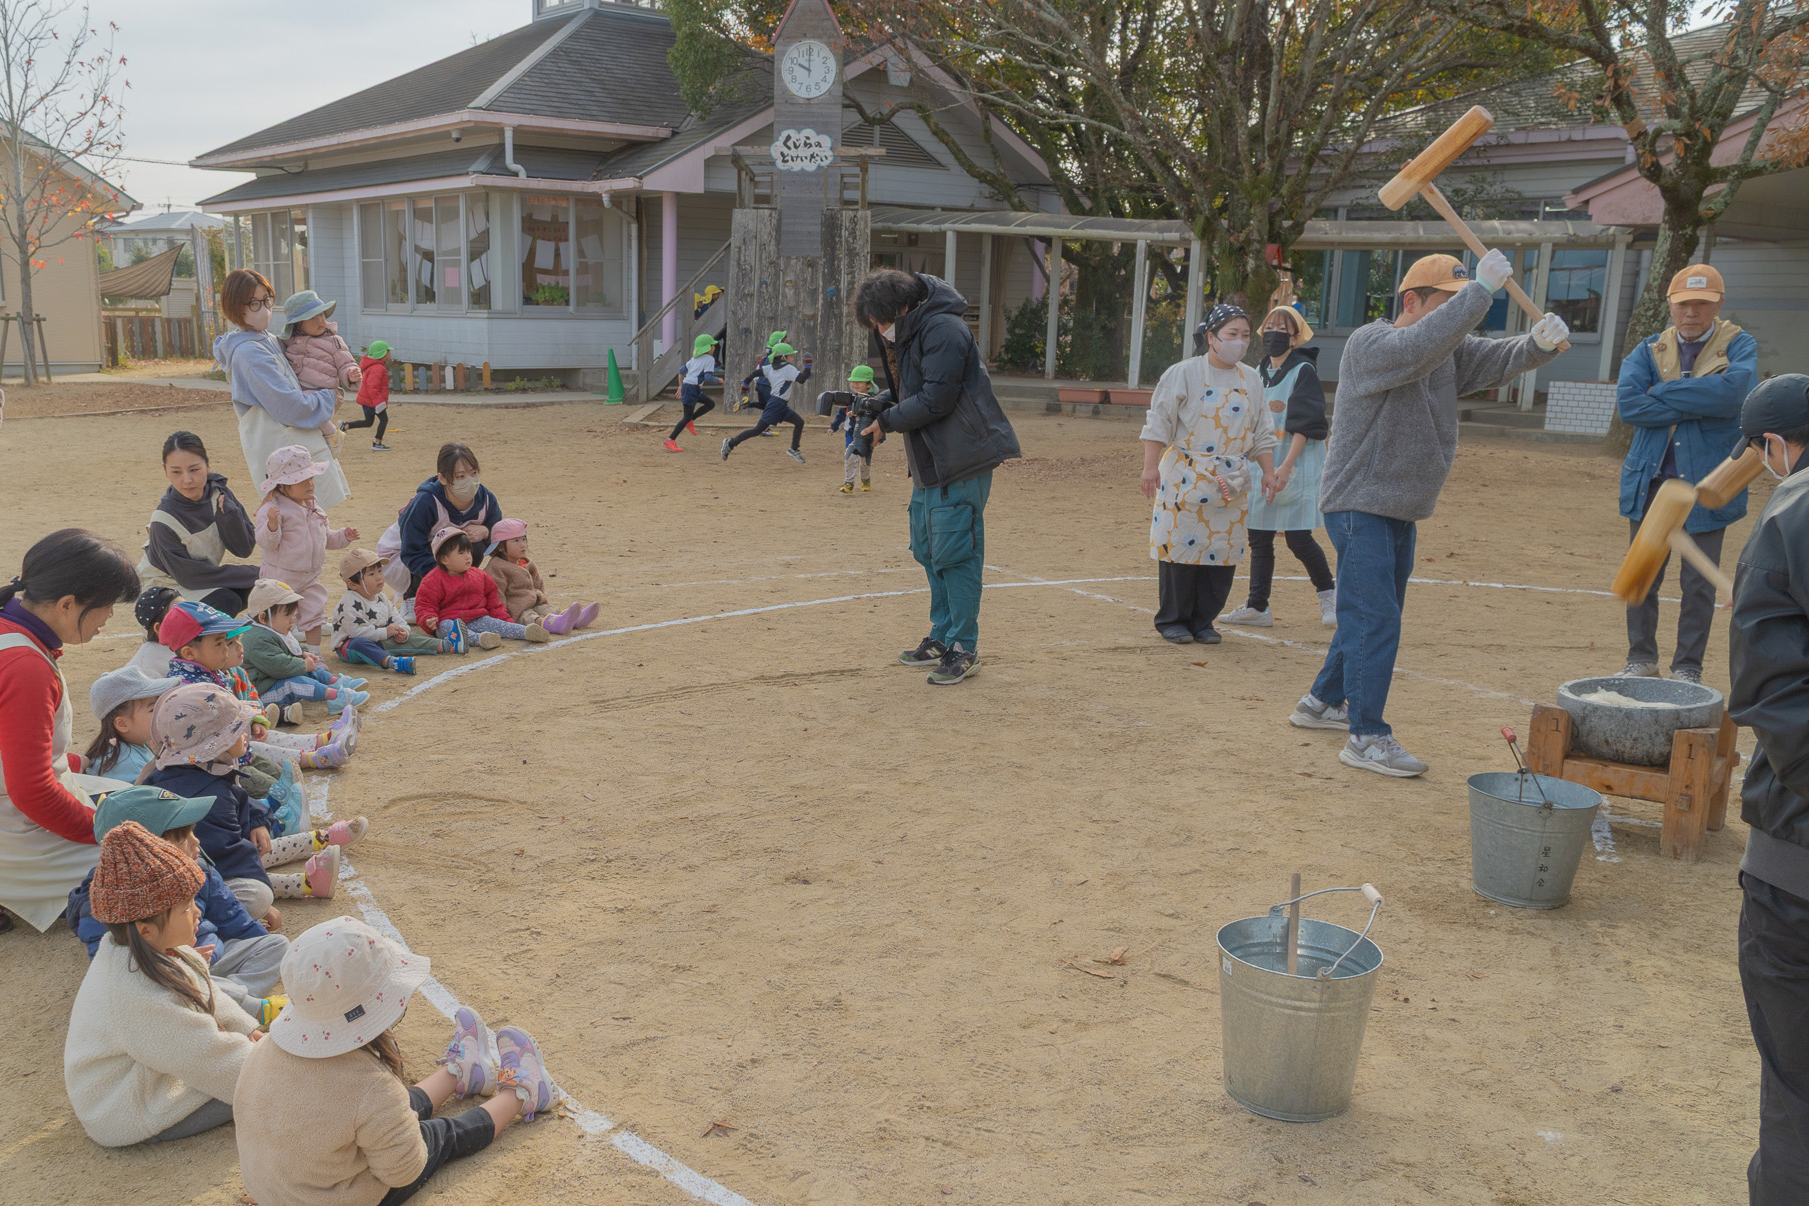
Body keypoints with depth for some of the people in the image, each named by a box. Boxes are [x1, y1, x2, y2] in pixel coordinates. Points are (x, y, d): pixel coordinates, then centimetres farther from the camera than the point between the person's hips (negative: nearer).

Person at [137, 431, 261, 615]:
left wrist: (229, 511, -29)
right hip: (164, 587, -6)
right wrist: (252, 574, -21)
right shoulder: (163, 521, -27)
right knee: (226, 600, -28)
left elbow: (243, 549, -12)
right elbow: (189, 576, -21)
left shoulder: (217, 491, -13)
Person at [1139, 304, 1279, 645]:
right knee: (1181, 545, -3)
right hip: (1186, 479, -5)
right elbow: (1159, 423, -5)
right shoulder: (1183, 374, -3)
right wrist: (1151, 466, -12)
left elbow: (1262, 433, 17)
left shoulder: (1251, 380, 12)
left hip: (1232, 483, 5)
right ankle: (1172, 620, 11)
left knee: (1224, 551, 3)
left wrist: (1268, 471, 10)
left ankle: (1203, 621, 15)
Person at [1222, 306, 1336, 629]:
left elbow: (1305, 424, -14)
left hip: (1297, 465, -7)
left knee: (1298, 538, -8)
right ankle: (1257, 607, 10)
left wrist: (1286, 466, -22)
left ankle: (1328, 593, 14)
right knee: (1259, 536, 5)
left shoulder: (1304, 370, -8)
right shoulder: (1260, 372, 13)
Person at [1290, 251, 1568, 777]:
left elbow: (1496, 360, -1)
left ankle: (1323, 702, 34)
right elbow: (1419, 347, -35)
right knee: (1374, 619, -13)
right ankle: (1367, 737, -9)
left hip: (1403, 511, 9)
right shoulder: (1368, 344, -16)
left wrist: (1540, 344, -23)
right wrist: (1481, 290, -34)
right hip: (1359, 506, -9)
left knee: (1373, 616, 19)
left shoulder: (1449, 348, 9)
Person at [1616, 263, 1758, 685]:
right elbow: (1627, 402, -13)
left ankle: (1687, 669, 15)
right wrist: (1698, 407, -15)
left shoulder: (1739, 345, 0)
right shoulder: (1650, 350, 6)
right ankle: (1642, 660, 21)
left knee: (1698, 583, 3)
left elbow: (1732, 390, -22)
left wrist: (1661, 393, -15)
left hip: (1706, 483, -2)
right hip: (1651, 479, 2)